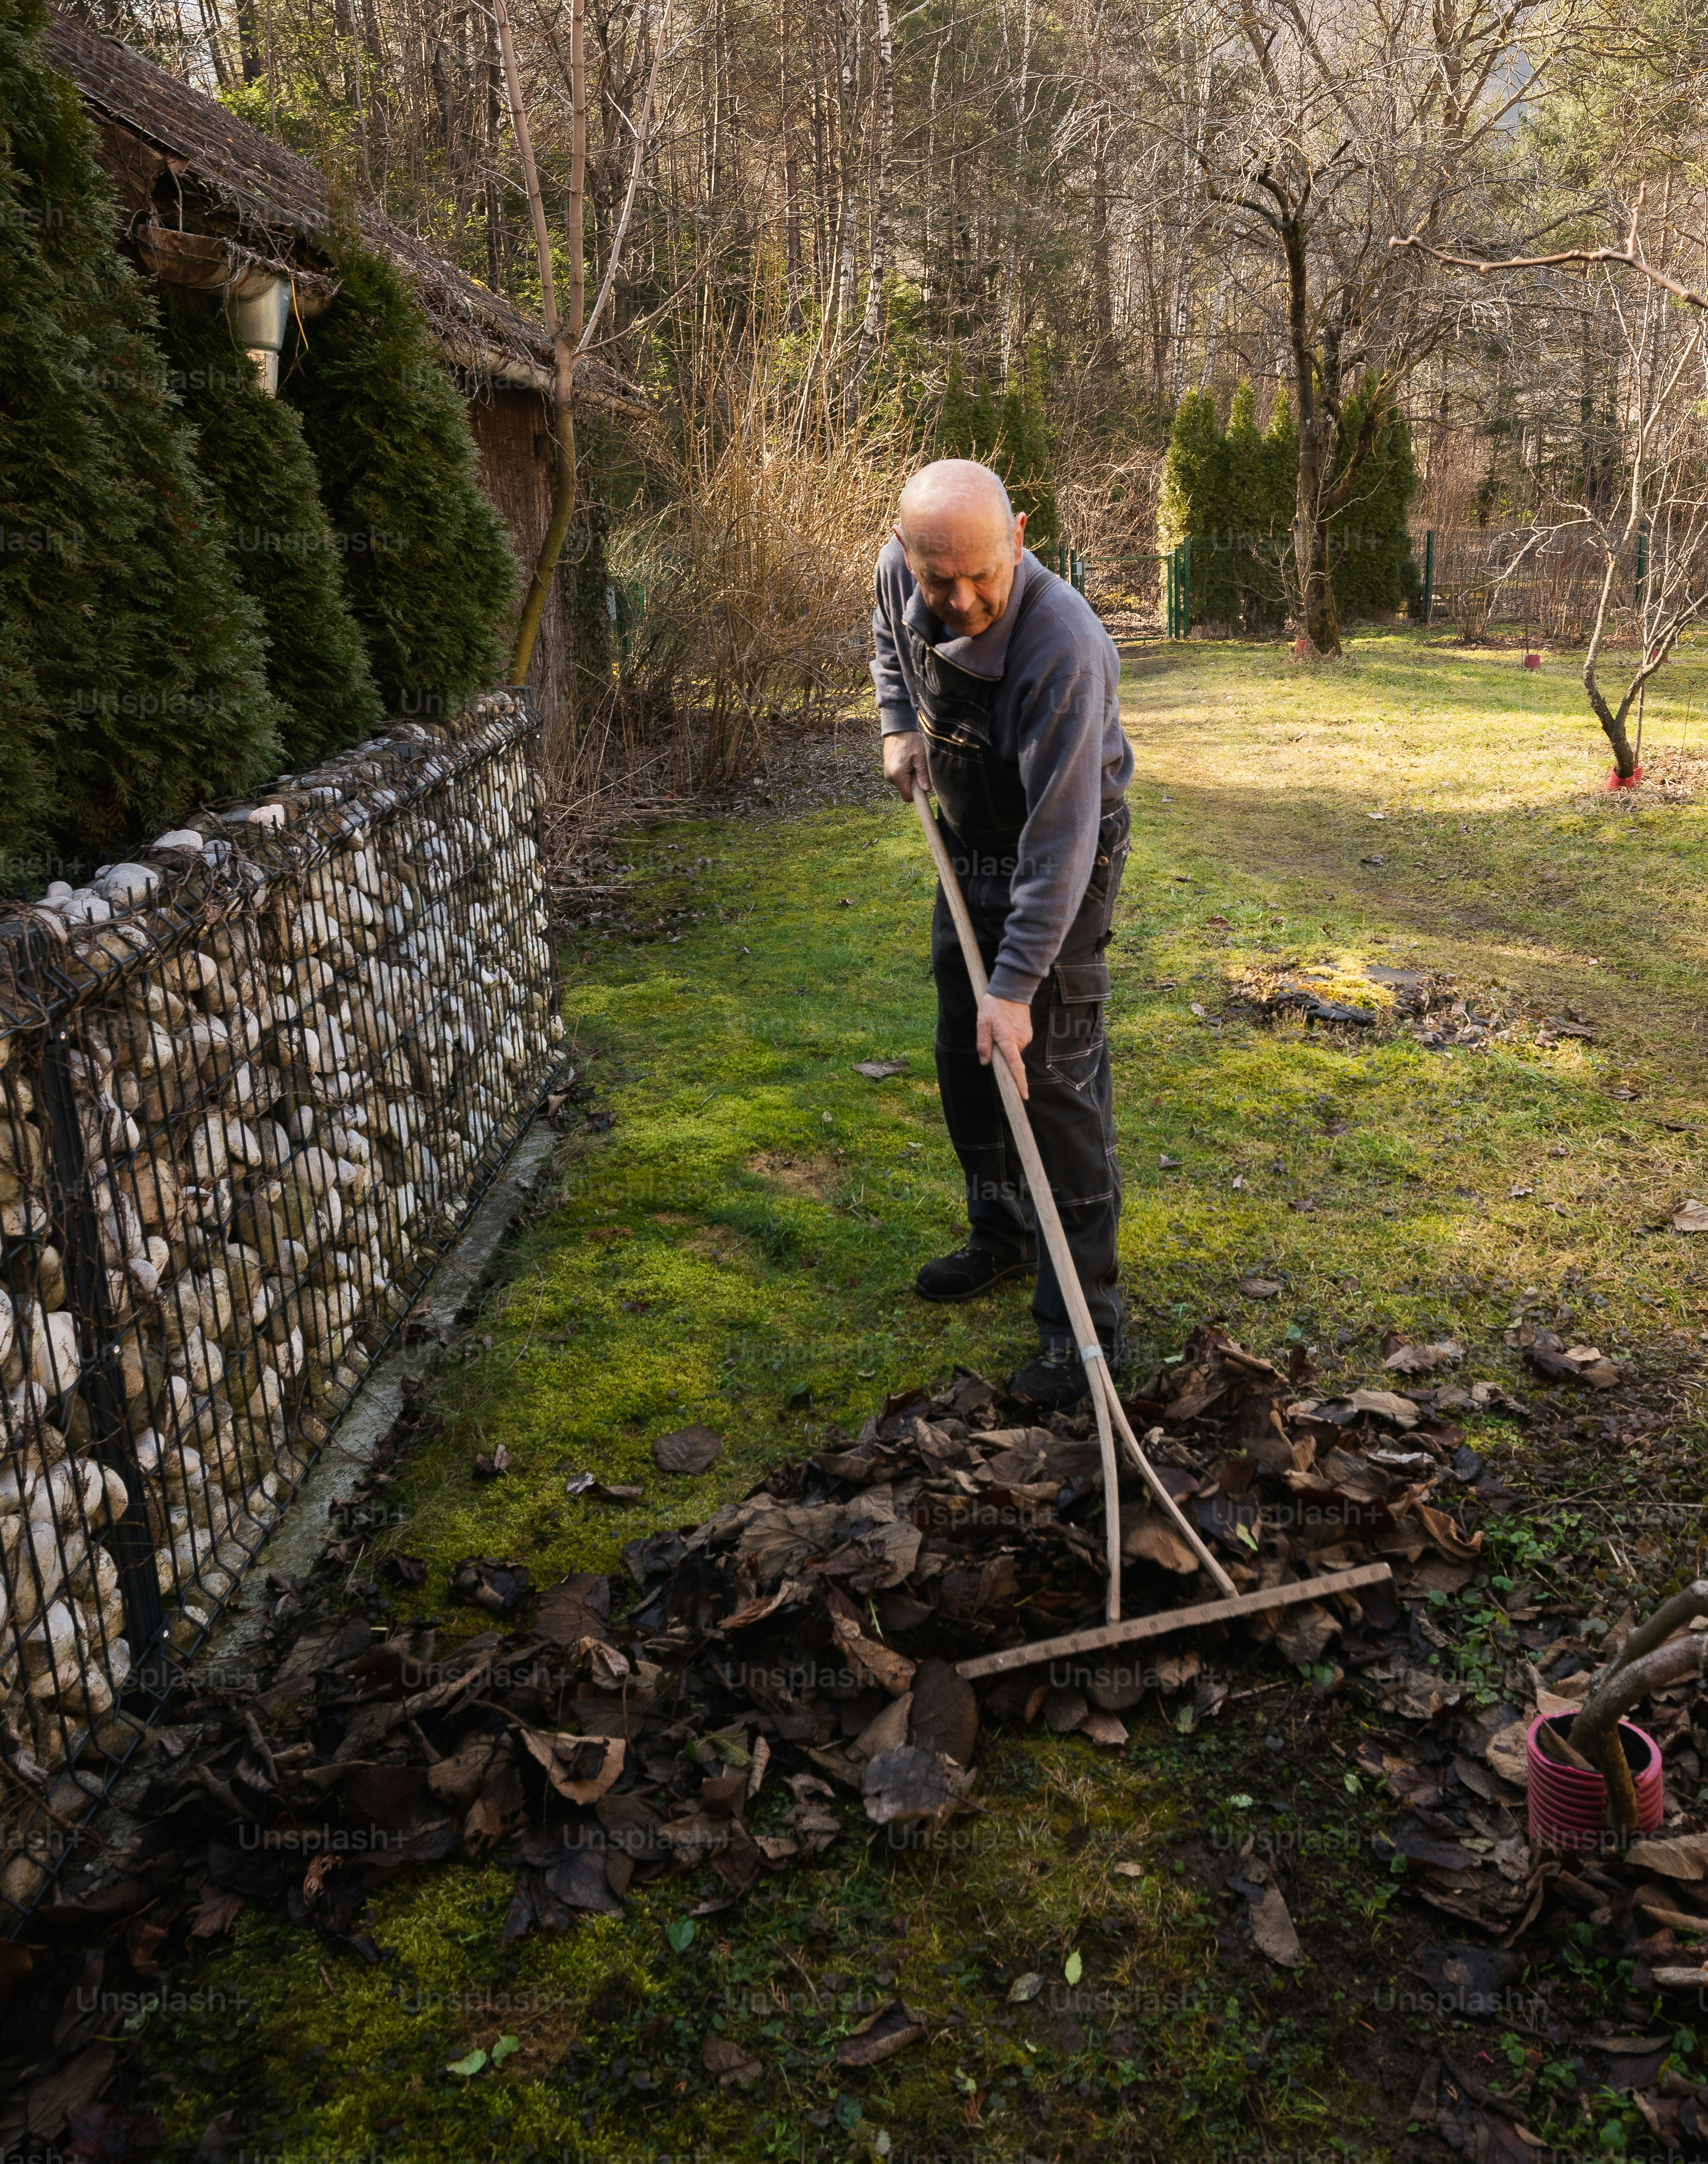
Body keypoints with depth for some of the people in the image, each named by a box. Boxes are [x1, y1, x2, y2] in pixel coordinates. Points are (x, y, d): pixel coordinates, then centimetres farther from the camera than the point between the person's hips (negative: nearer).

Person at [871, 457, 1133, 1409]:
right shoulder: (901, 573, -14)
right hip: (969, 848, 7)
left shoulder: (1063, 648, -35)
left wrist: (1017, 983, -33)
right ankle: (1001, 1235, 37)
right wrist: (899, 727, 1)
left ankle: (1085, 1320, 0)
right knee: (964, 1056, 16)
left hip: (1061, 860, -7)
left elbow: (1058, 840, -34)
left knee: (1055, 1078, -9)